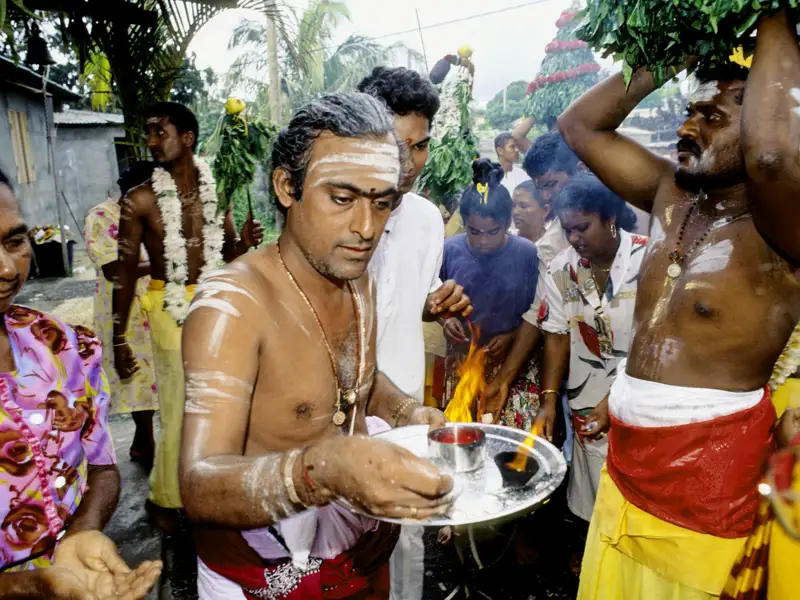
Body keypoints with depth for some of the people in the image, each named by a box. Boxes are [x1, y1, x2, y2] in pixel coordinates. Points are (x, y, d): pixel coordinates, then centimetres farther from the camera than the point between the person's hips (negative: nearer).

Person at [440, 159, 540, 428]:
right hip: (461, 361, 2)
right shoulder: (450, 250, -6)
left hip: (514, 360, -1)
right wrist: (446, 320, -12)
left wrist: (512, 336, -15)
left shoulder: (527, 254, -9)